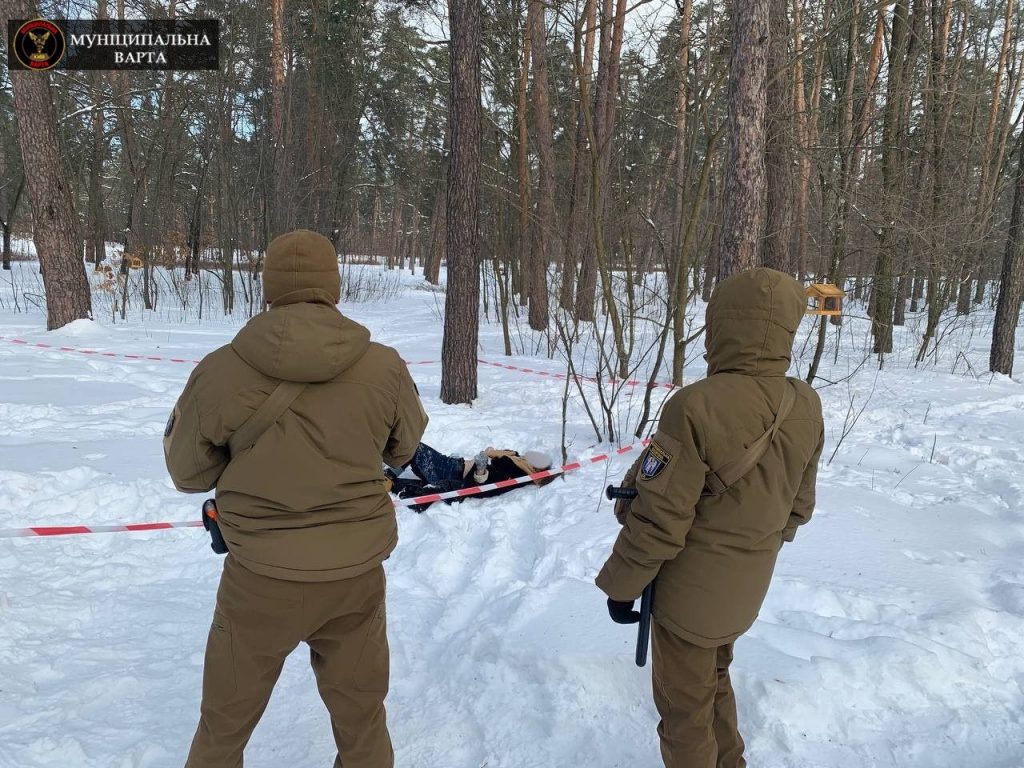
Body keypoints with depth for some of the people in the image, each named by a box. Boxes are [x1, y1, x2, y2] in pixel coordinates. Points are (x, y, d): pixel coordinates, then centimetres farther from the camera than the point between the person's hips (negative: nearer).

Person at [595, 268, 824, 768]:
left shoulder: (698, 406, -29)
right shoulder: (806, 408, -8)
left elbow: (659, 520, -24)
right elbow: (797, 507, 5)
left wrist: (621, 584, -9)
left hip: (690, 589, -7)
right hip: (747, 588, 7)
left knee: (684, 706, 15)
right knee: (713, 679, 30)